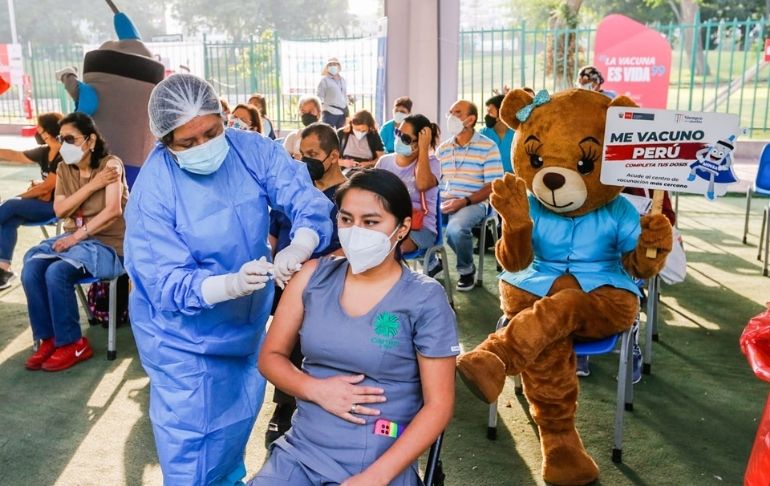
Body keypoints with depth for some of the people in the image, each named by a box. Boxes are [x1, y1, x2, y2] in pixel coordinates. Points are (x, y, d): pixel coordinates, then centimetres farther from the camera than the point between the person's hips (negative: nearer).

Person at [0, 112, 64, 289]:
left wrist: (22, 196, -5)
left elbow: (46, 187, -16)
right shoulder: (44, 152, 10)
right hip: (42, 202, 8)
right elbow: (15, 156, 22)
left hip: (56, 206, -7)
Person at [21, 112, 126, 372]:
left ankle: (72, 343, -12)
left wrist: (78, 235, -24)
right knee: (31, 268, -20)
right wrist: (92, 185, -12)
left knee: (56, 272, -28)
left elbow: (113, 210, -20)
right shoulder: (64, 169, 10)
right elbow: (60, 210, -1)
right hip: (74, 237, 6)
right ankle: (49, 339, -8)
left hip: (108, 243, -6)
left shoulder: (111, 164, -8)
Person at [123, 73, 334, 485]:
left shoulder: (252, 150, -15)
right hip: (184, 332, -4)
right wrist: (230, 285, -45)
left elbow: (306, 199, -23)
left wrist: (299, 246, -45)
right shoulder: (153, 191, -24)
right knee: (190, 437, 8)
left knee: (240, 415, 25)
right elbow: (168, 283, -27)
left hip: (248, 320, 5)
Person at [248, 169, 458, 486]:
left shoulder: (425, 299, -8)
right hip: (301, 452, 3)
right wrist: (316, 389, -11)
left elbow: (438, 404, -8)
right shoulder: (314, 277, 1)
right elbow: (270, 357, 7)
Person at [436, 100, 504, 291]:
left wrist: (464, 202, -20)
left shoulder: (488, 147, -3)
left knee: (455, 228, -36)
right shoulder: (442, 148, 13)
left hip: (474, 203, -5)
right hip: (443, 201, 5)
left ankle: (467, 270, -4)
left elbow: (493, 186, -8)